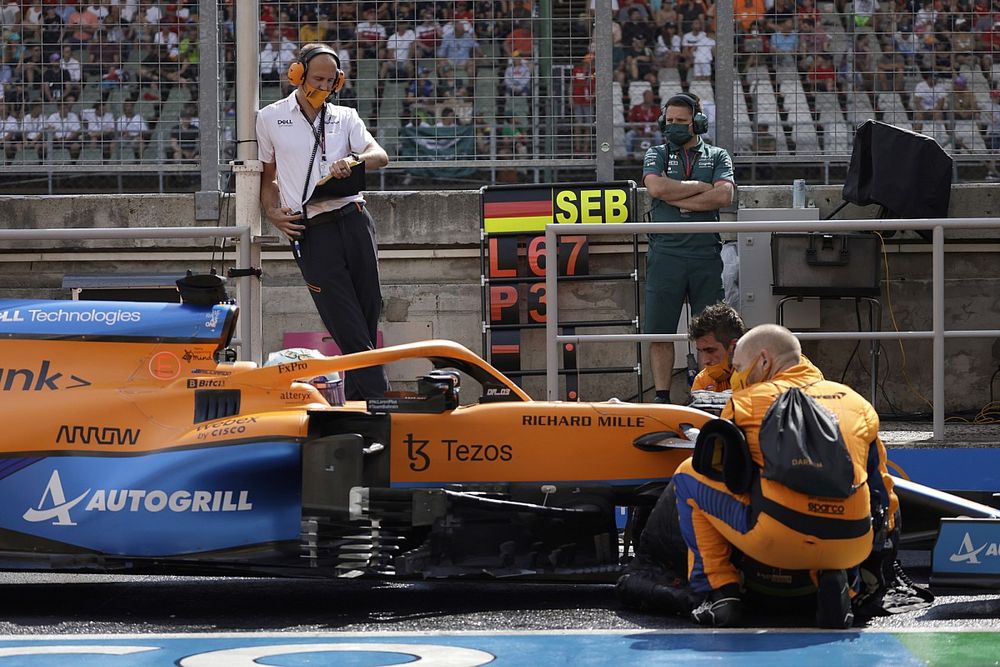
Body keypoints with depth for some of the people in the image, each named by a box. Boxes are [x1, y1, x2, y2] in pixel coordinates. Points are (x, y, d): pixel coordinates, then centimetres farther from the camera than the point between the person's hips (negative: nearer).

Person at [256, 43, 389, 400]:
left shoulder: (345, 117, 16)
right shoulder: (270, 119, 12)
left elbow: (380, 155, 0)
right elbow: (267, 177, 19)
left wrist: (354, 160, -22)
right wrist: (273, 214, 1)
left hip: (353, 220, 3)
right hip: (312, 232, -3)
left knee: (369, 314, 0)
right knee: (351, 332, -9)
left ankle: (355, 406, 9)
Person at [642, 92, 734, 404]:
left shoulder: (717, 156, 12)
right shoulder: (657, 155, 14)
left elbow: (724, 196, -5)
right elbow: (656, 187, -7)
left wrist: (677, 200, -5)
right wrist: (702, 187, -2)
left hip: (706, 253, 0)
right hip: (666, 253, 0)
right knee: (660, 331, -2)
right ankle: (662, 397, 1)